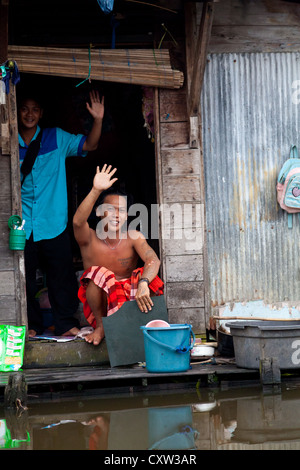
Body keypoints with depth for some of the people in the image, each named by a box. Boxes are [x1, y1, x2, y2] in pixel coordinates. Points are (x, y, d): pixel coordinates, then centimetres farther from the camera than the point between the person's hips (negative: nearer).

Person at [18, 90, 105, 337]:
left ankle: (66, 324, 9)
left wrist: (98, 120, -8)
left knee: (62, 277, 0)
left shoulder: (57, 138, 6)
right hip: (22, 225, 0)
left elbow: (89, 145, 6)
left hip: (53, 224, 0)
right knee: (25, 279, 5)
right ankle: (32, 324, 17)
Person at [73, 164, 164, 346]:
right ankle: (101, 326, -11)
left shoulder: (133, 237, -6)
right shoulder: (90, 239, -10)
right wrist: (96, 191, -46)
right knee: (98, 274, -30)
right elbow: (78, 221, -34)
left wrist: (143, 284, -46)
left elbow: (153, 260, -24)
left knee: (149, 279, -26)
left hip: (128, 300, 1)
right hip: (100, 304, -1)